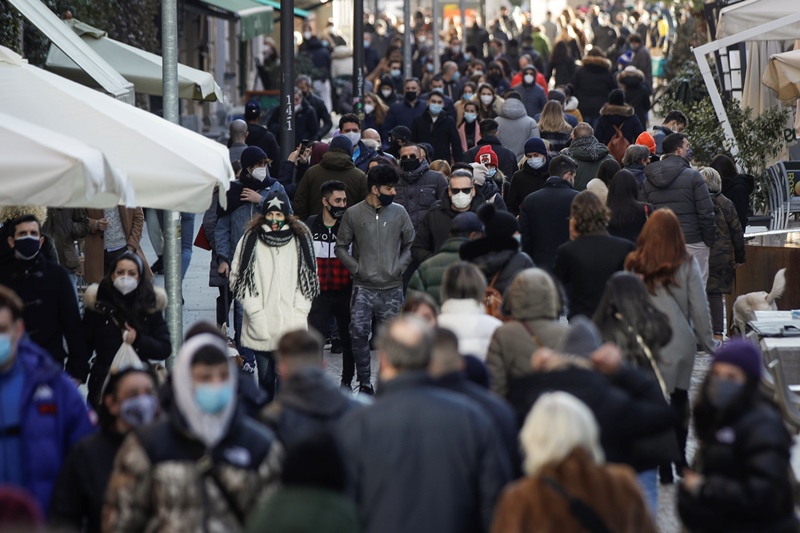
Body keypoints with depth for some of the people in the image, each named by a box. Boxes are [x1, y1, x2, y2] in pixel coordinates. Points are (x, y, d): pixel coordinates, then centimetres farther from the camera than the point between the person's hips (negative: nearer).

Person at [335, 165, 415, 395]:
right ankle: (364, 383, 1)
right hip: (363, 287, -1)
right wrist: (356, 268, -4)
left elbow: (410, 244, 12)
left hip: (392, 288, 1)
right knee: (359, 333, -9)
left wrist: (399, 267, -1)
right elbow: (341, 247, 8)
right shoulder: (353, 214, 0)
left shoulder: (399, 212, 4)